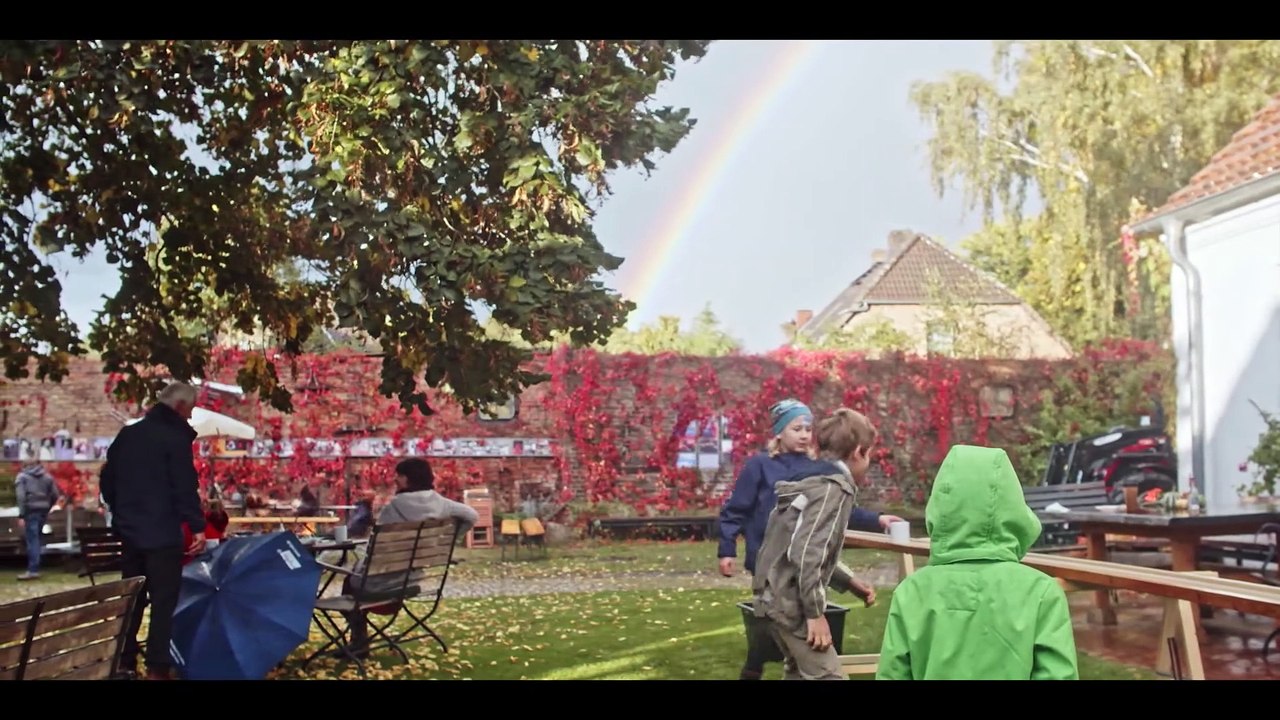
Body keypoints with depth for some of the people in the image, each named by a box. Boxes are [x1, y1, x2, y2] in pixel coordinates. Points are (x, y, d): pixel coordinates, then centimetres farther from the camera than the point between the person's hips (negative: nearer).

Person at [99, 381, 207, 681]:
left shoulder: (128, 434, 10)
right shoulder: (176, 437, -12)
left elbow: (107, 479, 16)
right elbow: (185, 487, -19)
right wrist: (198, 527, -18)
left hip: (129, 530, 7)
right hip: (163, 532, -7)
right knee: (163, 600, -2)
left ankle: (125, 662, 19)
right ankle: (157, 668, -5)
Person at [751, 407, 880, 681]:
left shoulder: (813, 479, 14)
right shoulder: (833, 487, -15)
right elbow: (807, 551, -25)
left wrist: (848, 581, 21)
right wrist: (815, 612, -21)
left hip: (776, 594, 10)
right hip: (791, 600, -10)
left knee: (799, 672, 22)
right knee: (826, 676, -9)